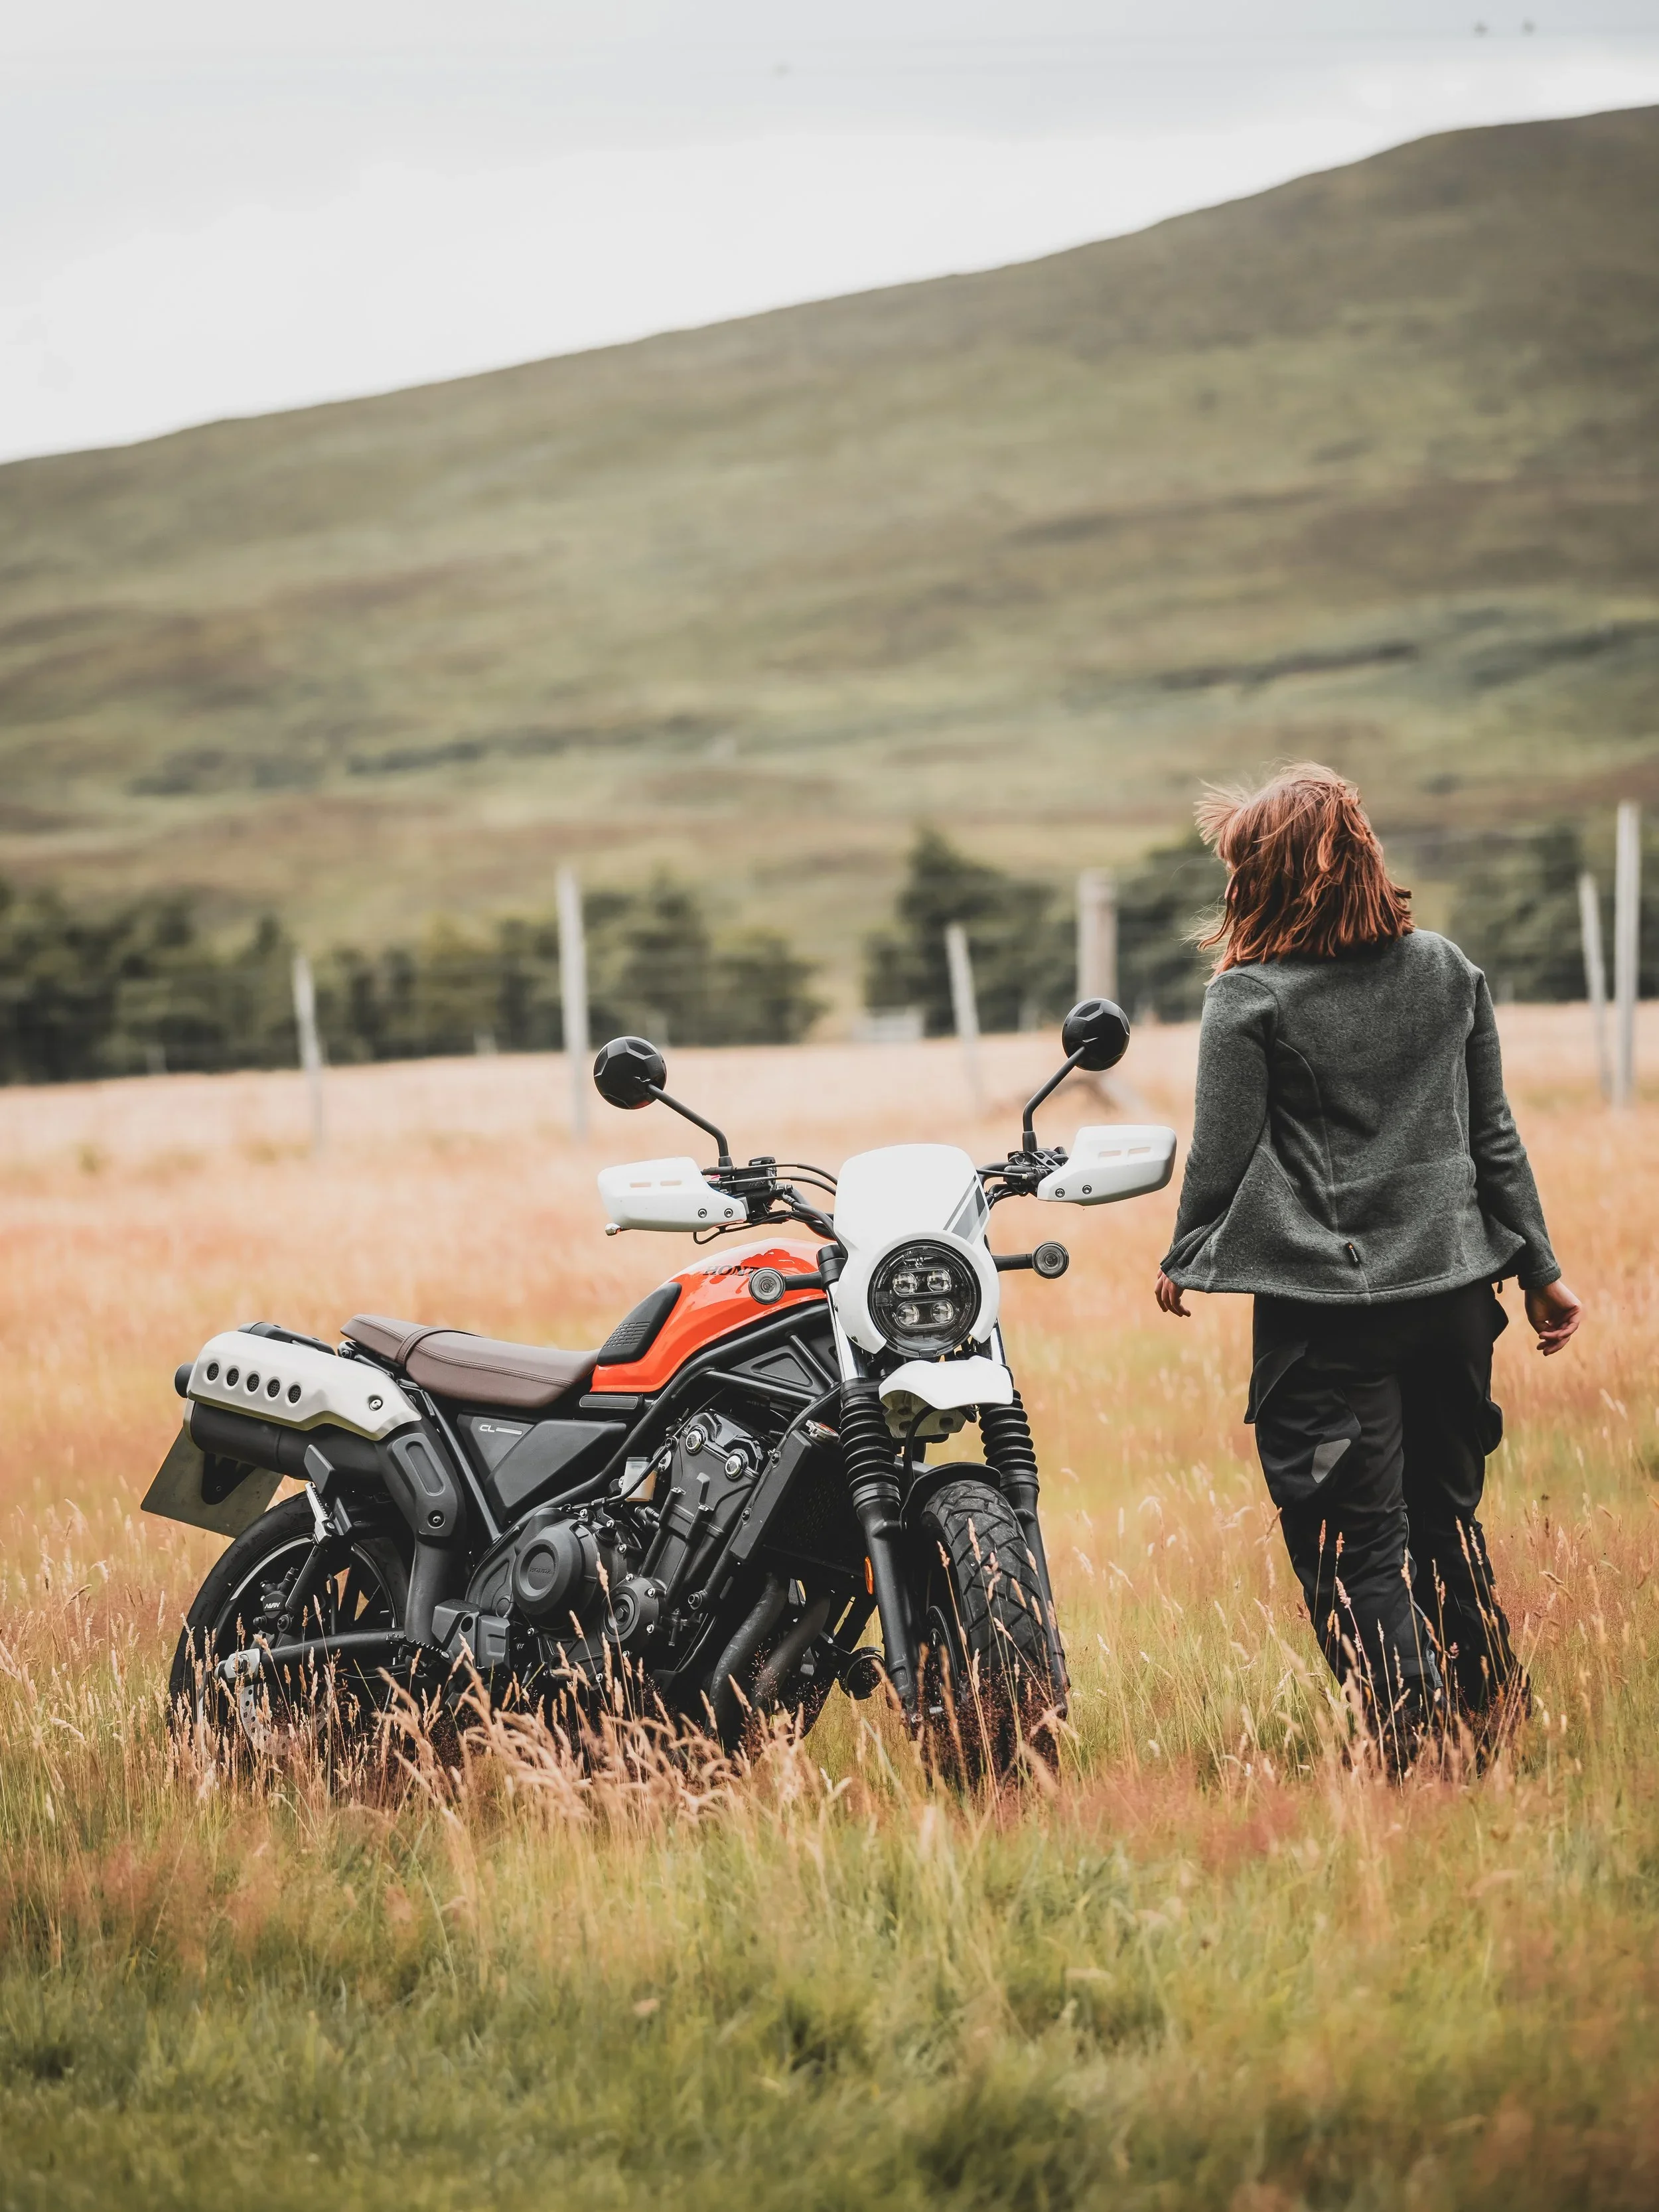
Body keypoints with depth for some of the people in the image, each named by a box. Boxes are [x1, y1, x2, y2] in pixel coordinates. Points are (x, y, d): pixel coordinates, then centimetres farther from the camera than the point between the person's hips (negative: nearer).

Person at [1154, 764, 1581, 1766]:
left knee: (1355, 1543, 0)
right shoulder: (1449, 970, 4)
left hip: (1325, 1311, -5)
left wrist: (1182, 1262, 11)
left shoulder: (1250, 999, -11)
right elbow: (1494, 1136, 8)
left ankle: (1413, 1736, -6)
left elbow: (1221, 1158, -7)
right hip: (1455, 1289, 5)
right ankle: (1494, 1718, 27)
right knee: (1448, 1519, 20)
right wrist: (1540, 1267, 16)